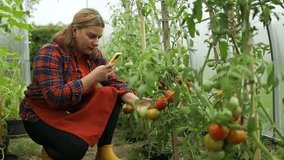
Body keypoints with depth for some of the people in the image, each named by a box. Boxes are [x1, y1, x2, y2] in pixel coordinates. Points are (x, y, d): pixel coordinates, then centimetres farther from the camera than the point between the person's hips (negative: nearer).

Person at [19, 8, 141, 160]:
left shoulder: (94, 54, -2)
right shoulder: (50, 53, -22)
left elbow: (115, 82, -5)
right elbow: (55, 98, -32)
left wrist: (136, 101, -24)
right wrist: (93, 77, -33)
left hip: (74, 111, 6)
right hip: (42, 114, -6)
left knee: (110, 95, -16)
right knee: (75, 147, -32)